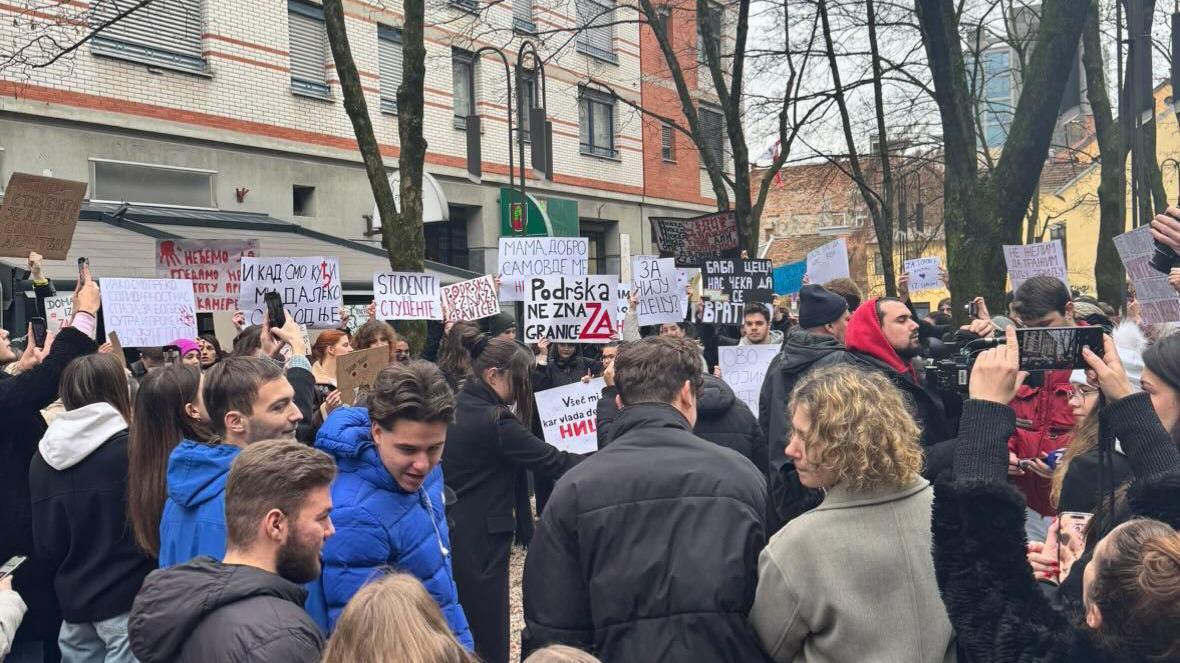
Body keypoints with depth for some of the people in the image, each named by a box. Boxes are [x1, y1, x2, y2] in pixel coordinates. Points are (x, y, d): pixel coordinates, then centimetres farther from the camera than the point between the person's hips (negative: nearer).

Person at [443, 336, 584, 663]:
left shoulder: (454, 408, 5)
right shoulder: (494, 421, -20)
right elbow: (552, 461, -18)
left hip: (450, 530, 9)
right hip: (478, 537, -9)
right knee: (487, 635, 4)